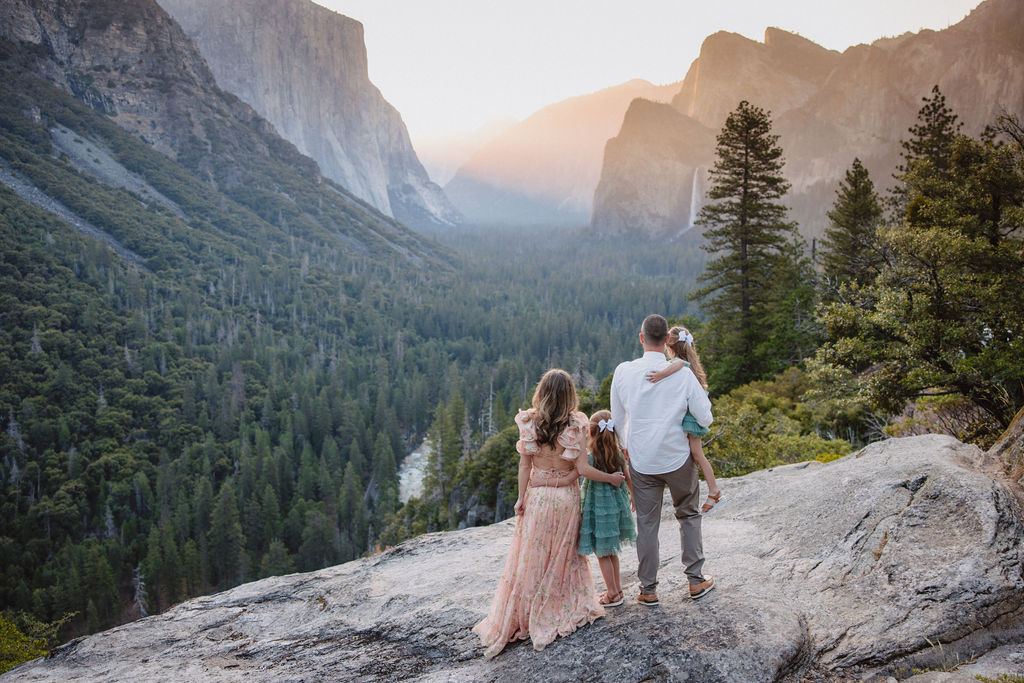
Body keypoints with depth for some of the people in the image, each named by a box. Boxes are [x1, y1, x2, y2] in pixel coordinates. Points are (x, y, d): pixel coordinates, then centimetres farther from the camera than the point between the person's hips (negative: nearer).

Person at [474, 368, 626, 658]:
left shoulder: (528, 423, -9)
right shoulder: (575, 425, -13)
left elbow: (524, 465, -5)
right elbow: (581, 468, -12)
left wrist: (521, 498, 4)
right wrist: (611, 478, 2)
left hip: (537, 496, 1)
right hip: (566, 497, -1)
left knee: (530, 558, 10)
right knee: (564, 555, 16)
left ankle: (512, 621, 17)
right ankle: (565, 610, 28)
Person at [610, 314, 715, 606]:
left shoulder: (623, 371, -9)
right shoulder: (683, 374, -14)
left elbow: (618, 418, 3)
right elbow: (705, 419, -8)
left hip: (641, 459, 1)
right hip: (678, 458, -1)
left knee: (646, 523, 10)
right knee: (689, 516, 19)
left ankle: (648, 589, 19)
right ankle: (695, 580, 25)